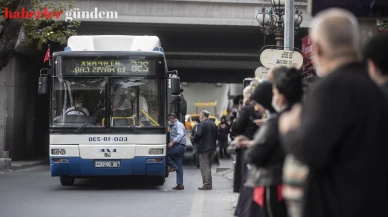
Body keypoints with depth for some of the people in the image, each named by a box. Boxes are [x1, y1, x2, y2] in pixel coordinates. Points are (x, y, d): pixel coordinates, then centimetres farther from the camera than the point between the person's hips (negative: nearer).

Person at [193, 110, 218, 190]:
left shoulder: (202, 124, -13)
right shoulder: (213, 124, 11)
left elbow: (198, 135, -19)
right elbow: (216, 135, 12)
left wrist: (195, 140, 0)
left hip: (204, 148, -7)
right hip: (212, 148, 8)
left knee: (204, 167, -4)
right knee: (208, 167, 15)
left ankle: (207, 184, -7)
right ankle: (209, 184, 17)